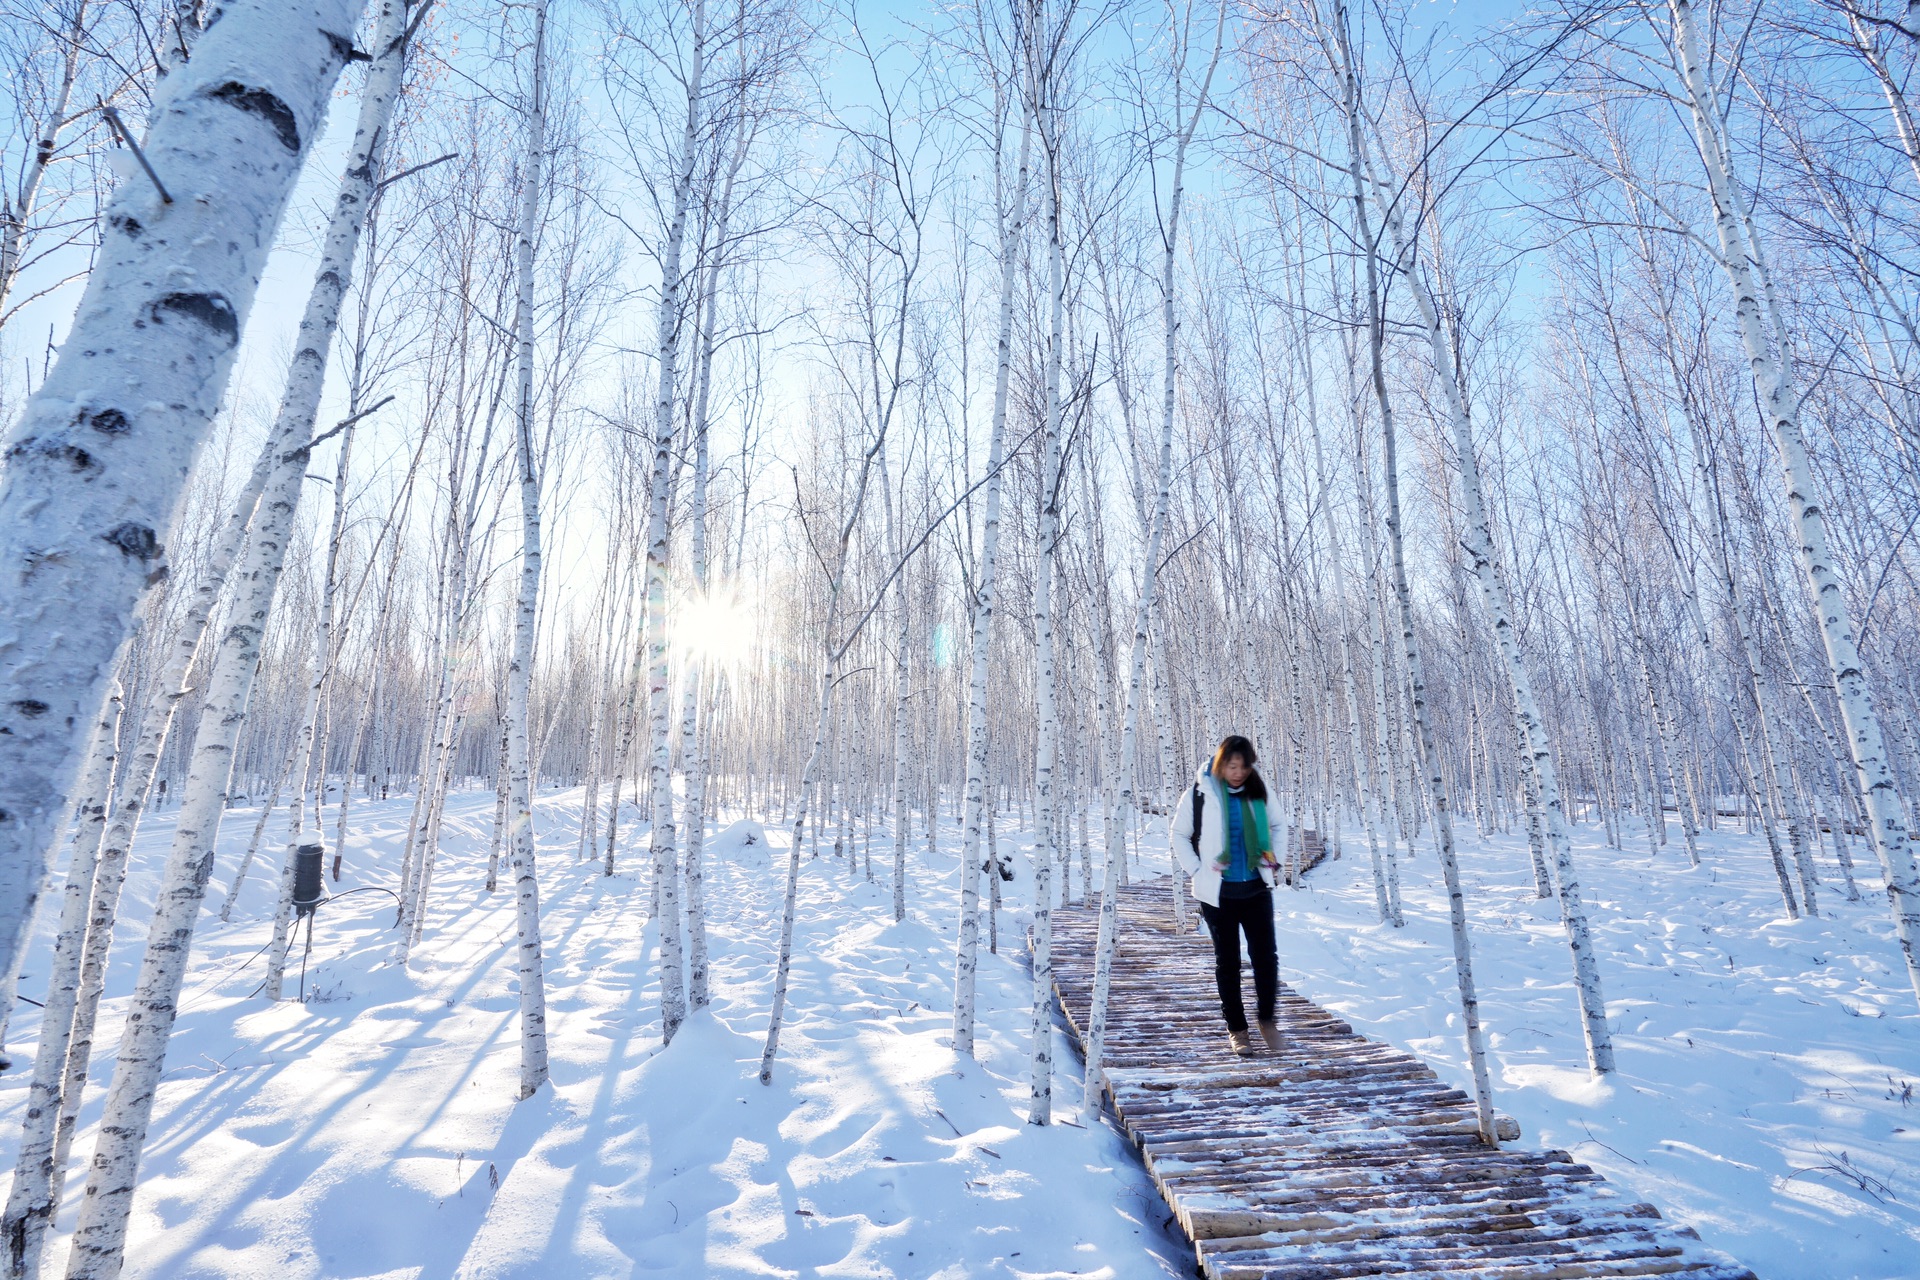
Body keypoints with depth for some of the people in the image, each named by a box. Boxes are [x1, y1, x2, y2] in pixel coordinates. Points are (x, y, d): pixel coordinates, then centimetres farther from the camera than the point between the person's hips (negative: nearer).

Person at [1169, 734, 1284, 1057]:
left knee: (1266, 955, 1)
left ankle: (1267, 1018, 24)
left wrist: (1273, 863, 9)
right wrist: (1196, 871, -5)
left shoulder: (1258, 791, 1)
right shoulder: (1199, 793, -9)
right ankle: (1236, 1028, 22)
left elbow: (1274, 827, 18)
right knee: (1227, 961, 8)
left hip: (1257, 888, 2)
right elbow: (1178, 834, 1)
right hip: (1218, 892, -2)